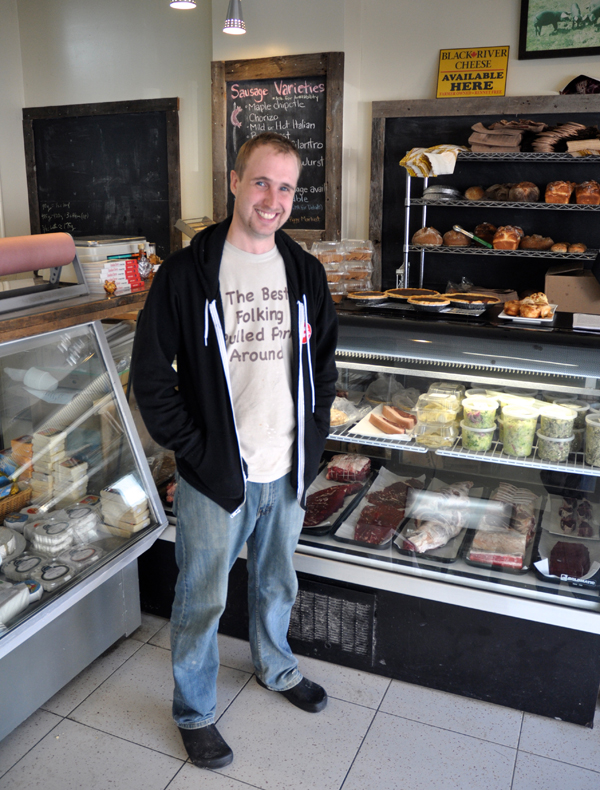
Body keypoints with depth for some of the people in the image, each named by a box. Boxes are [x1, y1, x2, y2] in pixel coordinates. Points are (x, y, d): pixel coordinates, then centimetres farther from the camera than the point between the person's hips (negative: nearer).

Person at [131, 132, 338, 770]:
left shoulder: (305, 272, 4)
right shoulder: (187, 272, -10)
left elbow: (322, 362, 12)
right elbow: (150, 374, -9)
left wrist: (312, 440, 3)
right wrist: (194, 448, -13)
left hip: (286, 474, 5)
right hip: (214, 477, -4)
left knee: (277, 583, 24)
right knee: (202, 599, 12)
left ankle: (276, 667, 51)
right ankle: (194, 712, 35)